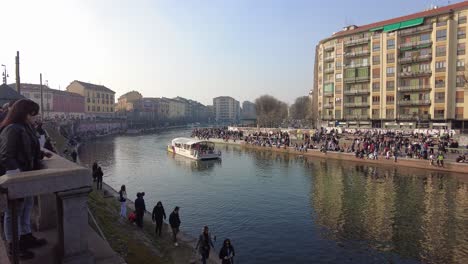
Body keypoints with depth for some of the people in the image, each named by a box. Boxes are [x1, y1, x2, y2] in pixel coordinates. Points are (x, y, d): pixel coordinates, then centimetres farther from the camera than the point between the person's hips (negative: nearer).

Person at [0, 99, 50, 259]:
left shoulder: (26, 127, 7)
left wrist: (42, 154, 9)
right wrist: (18, 174, -28)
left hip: (26, 175, 9)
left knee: (27, 205, 20)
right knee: (14, 211, 5)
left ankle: (26, 237, 36)